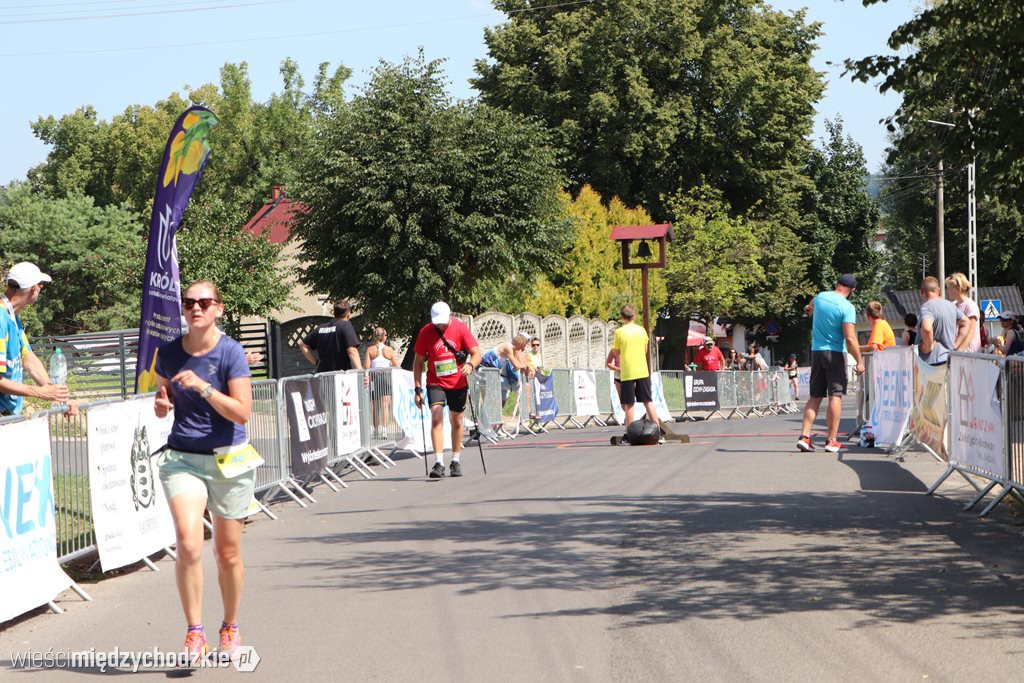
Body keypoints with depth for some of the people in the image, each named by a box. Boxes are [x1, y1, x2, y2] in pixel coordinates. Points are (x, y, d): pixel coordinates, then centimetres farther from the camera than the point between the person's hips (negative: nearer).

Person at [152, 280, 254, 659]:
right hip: (182, 458, 2)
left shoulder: (230, 352, -8)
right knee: (187, 542, -19)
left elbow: (242, 412, -14)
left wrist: (202, 387, -24)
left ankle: (230, 628, 30)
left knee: (228, 552, 8)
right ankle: (195, 632, -11)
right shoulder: (169, 353, 3)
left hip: (227, 459, -2)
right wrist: (161, 405, -5)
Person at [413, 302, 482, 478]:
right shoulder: (426, 332, -9)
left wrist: (470, 365, -33)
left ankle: (455, 462, 25)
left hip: (458, 383, 1)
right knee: (436, 417, -18)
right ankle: (439, 463, -22)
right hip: (435, 383, -1)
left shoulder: (460, 328, -9)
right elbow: (418, 362, -1)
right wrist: (418, 389, -5)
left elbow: (476, 353, -10)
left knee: (456, 421, 10)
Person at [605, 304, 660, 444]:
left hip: (627, 373, -3)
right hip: (643, 371, 3)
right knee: (648, 402, 6)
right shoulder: (642, 330, 4)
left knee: (629, 405, 2)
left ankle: (630, 435, 0)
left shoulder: (619, 332, -6)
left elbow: (615, 352, 1)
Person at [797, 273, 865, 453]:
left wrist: (809, 308, 57)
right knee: (836, 395, -3)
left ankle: (804, 436, 0)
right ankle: (832, 440, -5)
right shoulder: (846, 307, -14)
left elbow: (812, 305, 33)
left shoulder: (820, 297, 6)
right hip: (835, 353, -6)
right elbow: (850, 338, -20)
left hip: (816, 351, 6)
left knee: (815, 396, 9)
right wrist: (859, 361, -12)